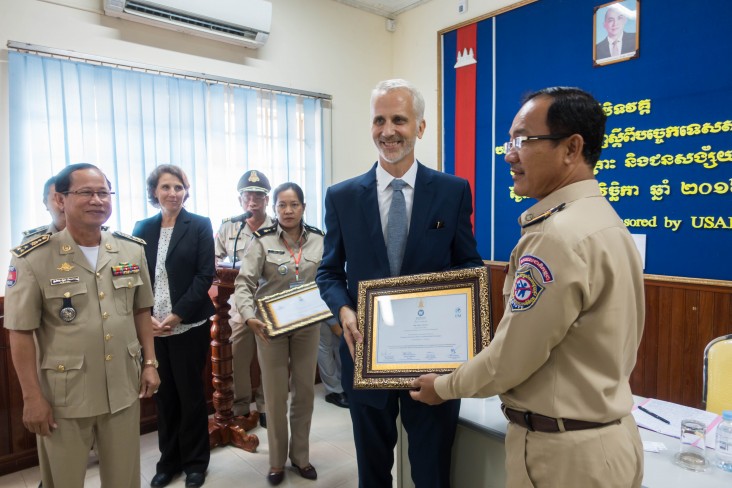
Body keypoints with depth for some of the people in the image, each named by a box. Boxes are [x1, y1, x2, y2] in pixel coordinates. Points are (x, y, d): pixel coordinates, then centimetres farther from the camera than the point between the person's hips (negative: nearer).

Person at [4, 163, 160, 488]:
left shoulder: (132, 250, 1)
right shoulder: (32, 259, -11)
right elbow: (20, 332, -9)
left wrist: (149, 363, 6)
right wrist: (32, 397, -8)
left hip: (124, 388, 3)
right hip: (63, 394, -3)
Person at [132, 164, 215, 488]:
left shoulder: (200, 225, -2)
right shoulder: (143, 228, 8)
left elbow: (205, 274, -8)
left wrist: (177, 315, -15)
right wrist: (146, 317, -9)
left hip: (189, 325, -3)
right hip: (152, 327, 3)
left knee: (190, 393, 8)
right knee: (163, 394, 12)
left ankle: (195, 461, 26)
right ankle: (169, 459, 30)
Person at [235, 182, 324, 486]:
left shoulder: (319, 241, -1)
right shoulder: (263, 241, -7)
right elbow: (244, 283, -11)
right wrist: (249, 316, -25)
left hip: (307, 326, 2)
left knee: (305, 391, 12)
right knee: (275, 394, 8)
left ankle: (300, 455, 31)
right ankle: (277, 461, 27)